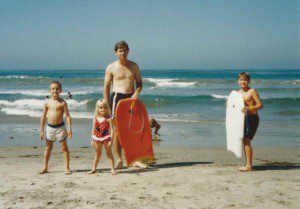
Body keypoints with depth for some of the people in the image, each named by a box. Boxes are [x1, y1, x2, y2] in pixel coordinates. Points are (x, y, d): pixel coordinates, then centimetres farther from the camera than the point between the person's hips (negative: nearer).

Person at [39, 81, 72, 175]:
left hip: (60, 127, -3)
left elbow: (67, 116, -7)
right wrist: (42, 131, 6)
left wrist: (70, 129, -12)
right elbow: (43, 117, 5)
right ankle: (45, 168, 21)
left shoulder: (63, 103, -7)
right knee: (48, 147, 12)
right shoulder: (47, 102, 1)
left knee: (64, 147, 4)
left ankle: (67, 168, 10)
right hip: (49, 127, 3)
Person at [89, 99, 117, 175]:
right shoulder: (96, 119, 1)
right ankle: (94, 169, 24)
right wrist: (92, 139, 6)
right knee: (97, 154, 15)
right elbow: (93, 130, 7)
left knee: (109, 153, 5)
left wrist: (111, 139, -16)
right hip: (97, 138, 3)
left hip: (106, 138, -3)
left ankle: (113, 169, 10)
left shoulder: (108, 119, -9)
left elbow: (111, 129, -11)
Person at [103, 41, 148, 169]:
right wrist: (106, 104, -2)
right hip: (117, 97, -3)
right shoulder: (111, 67, 2)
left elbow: (139, 83, 13)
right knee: (117, 129, -2)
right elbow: (106, 87, 4)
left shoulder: (134, 66, 9)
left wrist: (136, 92, -8)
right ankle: (119, 160, 6)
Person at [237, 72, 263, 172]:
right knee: (244, 141, 9)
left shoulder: (252, 91, -8)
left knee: (246, 141, -12)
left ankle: (249, 165, -9)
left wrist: (249, 108, -27)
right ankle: (247, 164, 17)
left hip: (252, 118, -8)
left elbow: (260, 105, -12)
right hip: (242, 118, 8)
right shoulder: (239, 92, 14)